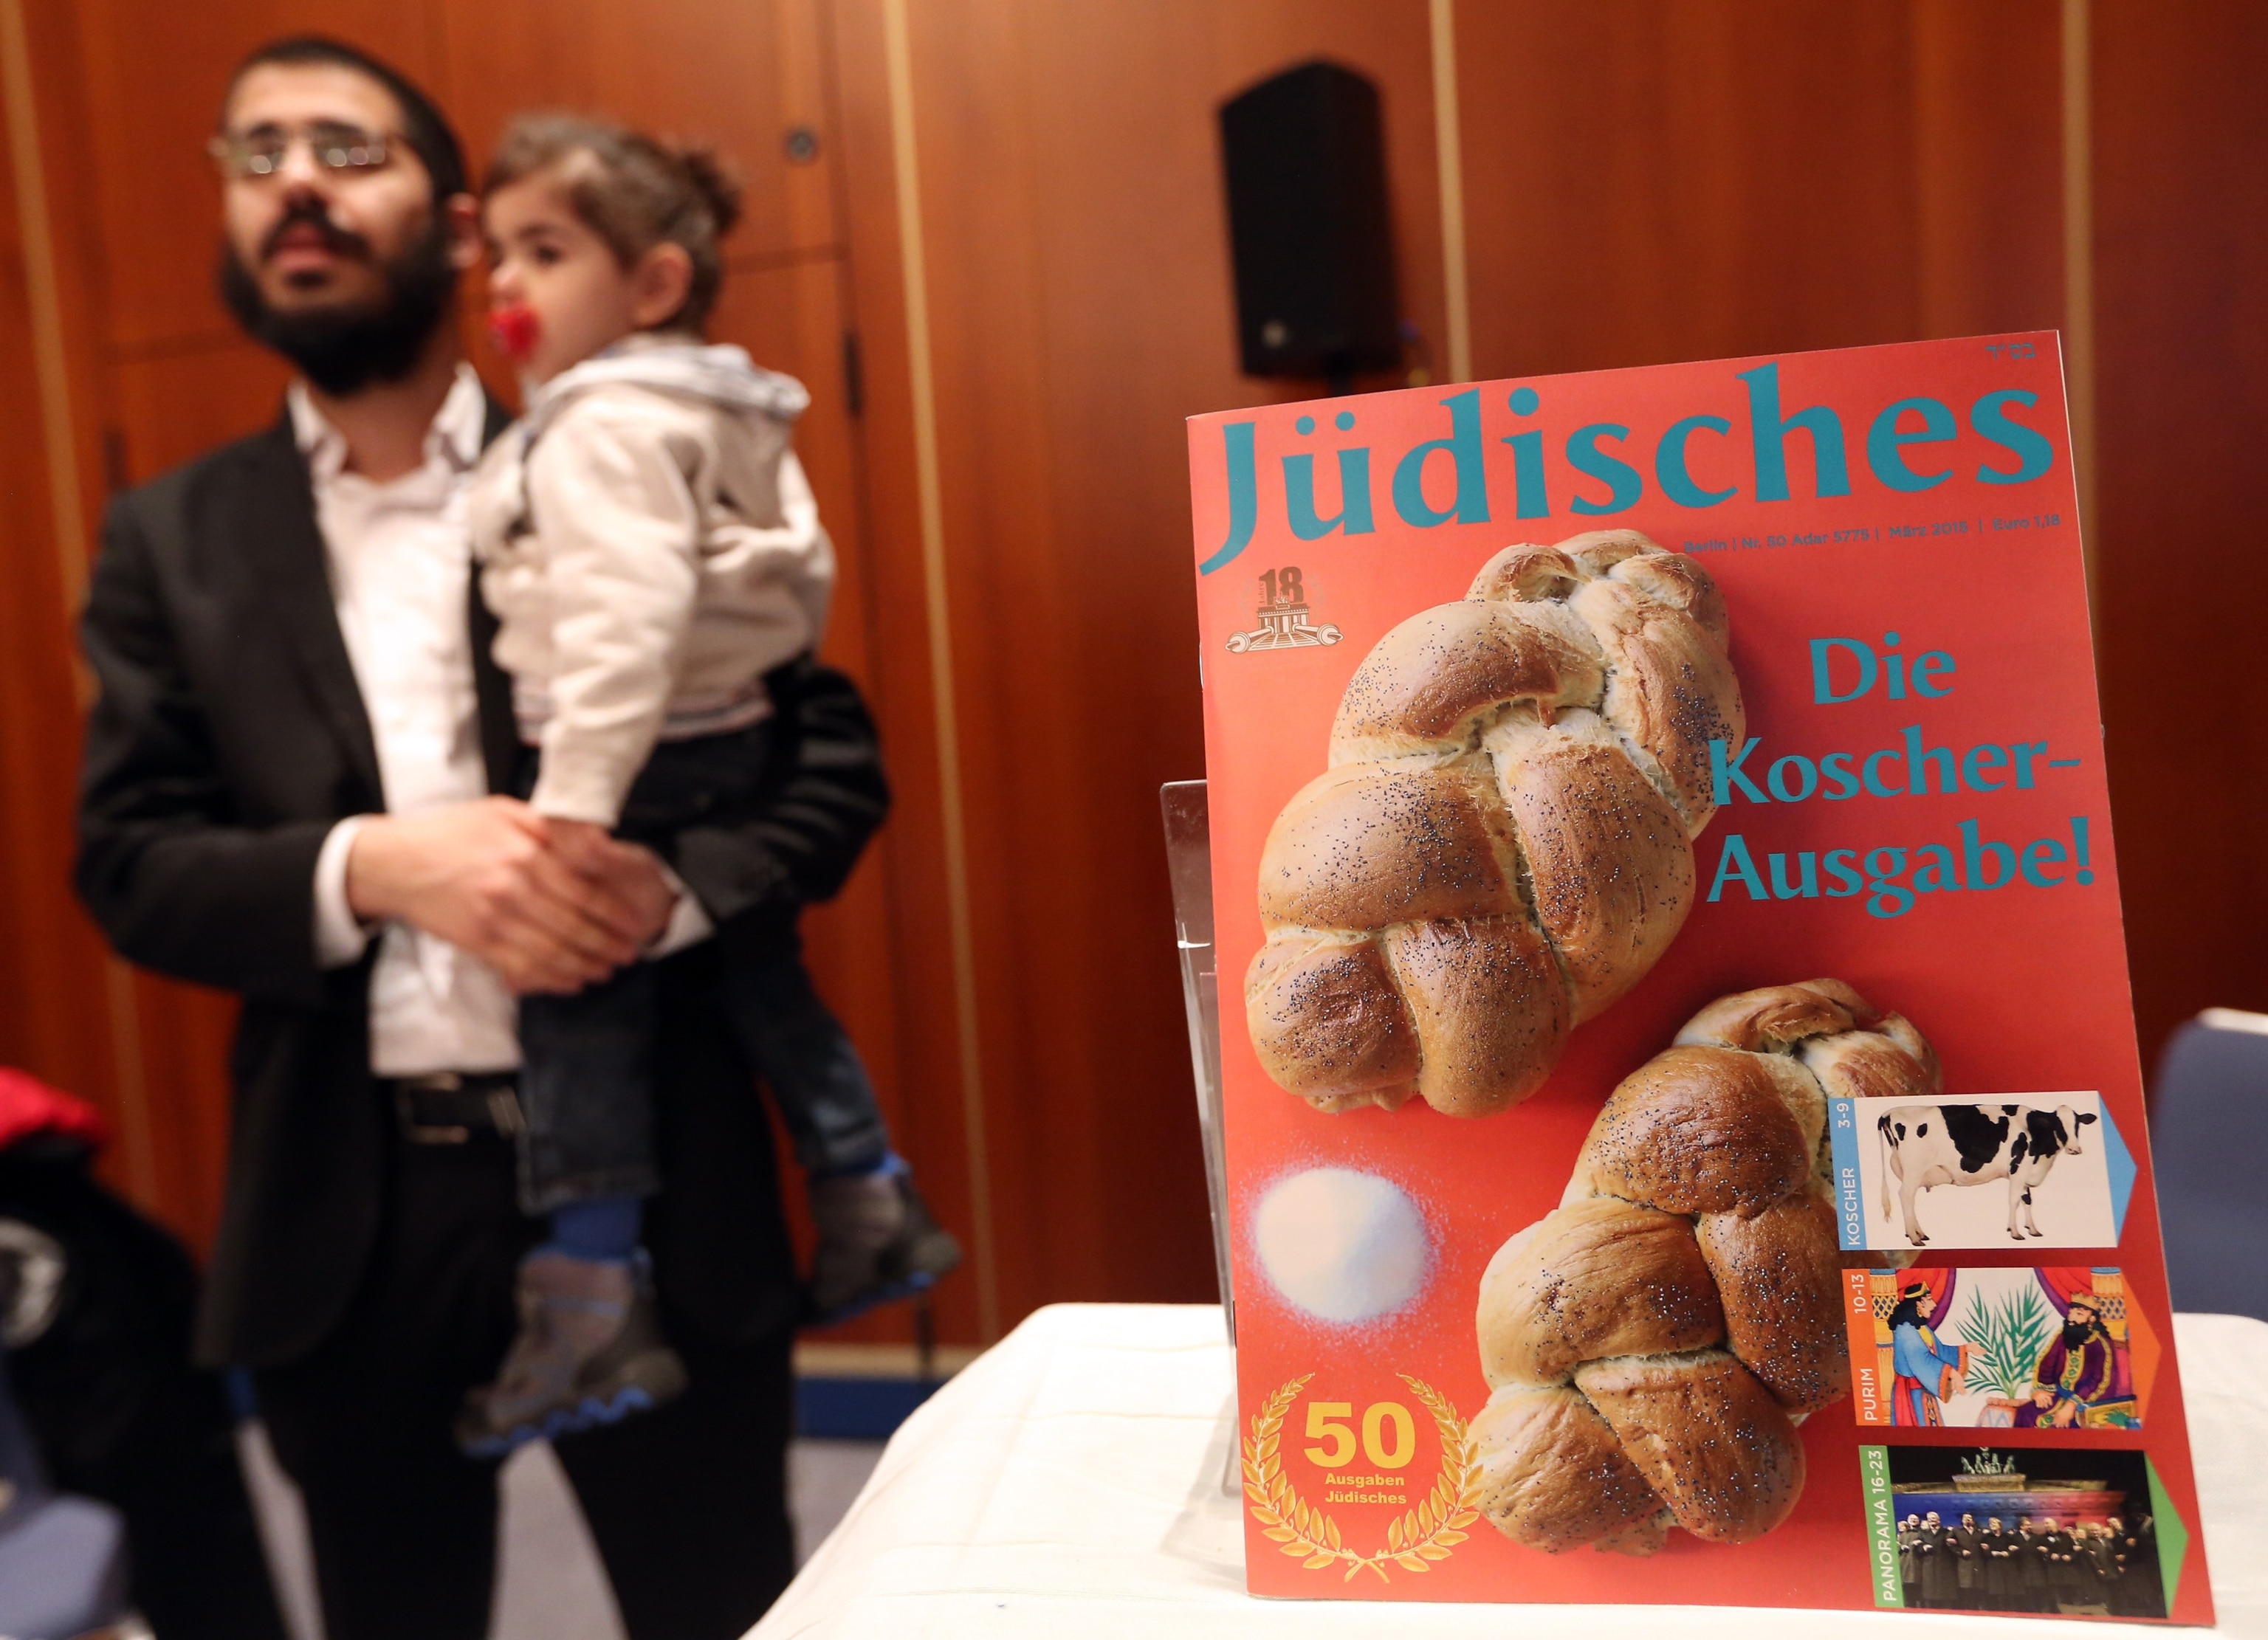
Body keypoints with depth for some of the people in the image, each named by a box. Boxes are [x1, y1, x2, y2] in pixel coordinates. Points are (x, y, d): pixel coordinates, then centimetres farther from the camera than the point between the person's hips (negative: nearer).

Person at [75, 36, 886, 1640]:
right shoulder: (172, 537, 7)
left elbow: (835, 766, -2)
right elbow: (130, 862, 1)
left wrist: (668, 890, -21)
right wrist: (373, 867, -18)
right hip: (344, 1211, 3)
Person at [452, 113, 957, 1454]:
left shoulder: (601, 425, -15)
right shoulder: (732, 419, 12)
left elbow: (623, 613, -28)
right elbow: (807, 575, 16)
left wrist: (575, 793, -31)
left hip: (649, 774, -9)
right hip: (740, 747, 9)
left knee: (582, 1019, -2)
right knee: (762, 981, 19)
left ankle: (592, 1310, 4)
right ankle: (874, 1209, 28)